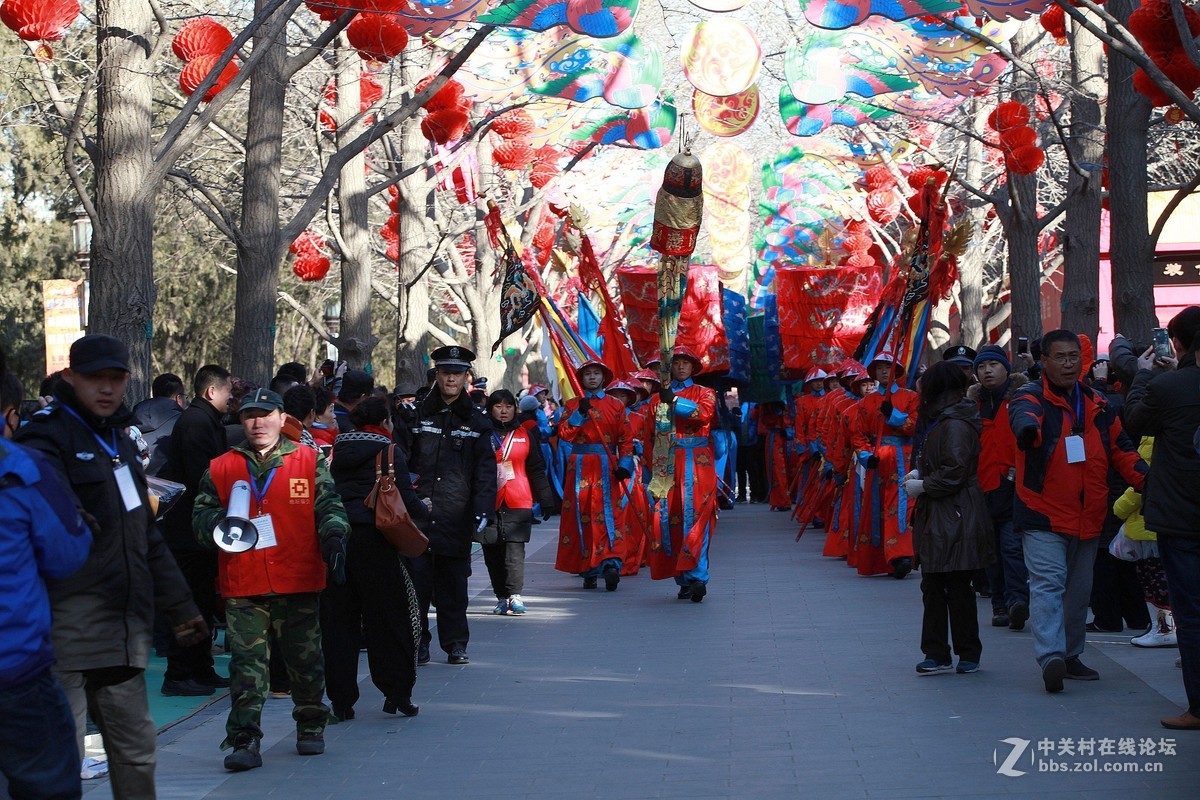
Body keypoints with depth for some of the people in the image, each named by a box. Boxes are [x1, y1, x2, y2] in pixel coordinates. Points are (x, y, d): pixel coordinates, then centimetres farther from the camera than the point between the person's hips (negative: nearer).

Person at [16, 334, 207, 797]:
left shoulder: (119, 441, 21)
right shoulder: (49, 435, -5)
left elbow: (146, 537, 28)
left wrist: (180, 607, 28)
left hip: (122, 628, 8)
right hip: (69, 620, -8)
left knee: (136, 750, 12)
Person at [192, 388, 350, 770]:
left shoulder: (309, 461, 7)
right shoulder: (221, 469, 10)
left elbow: (328, 505, 4)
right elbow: (200, 517, 12)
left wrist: (333, 537, -15)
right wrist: (219, 521, -11)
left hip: (298, 581, 0)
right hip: (242, 584, 0)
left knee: (305, 658, 10)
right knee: (246, 663, -4)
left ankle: (311, 727, 29)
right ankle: (244, 741, -3)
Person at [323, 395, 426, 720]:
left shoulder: (335, 451, 10)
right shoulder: (388, 452, -3)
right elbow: (406, 499, -7)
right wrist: (423, 511, 13)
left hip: (334, 539, 4)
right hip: (372, 539, -4)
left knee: (337, 620, 8)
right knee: (387, 617, 7)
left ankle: (341, 699, 8)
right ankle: (396, 692, 9)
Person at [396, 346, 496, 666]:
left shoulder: (476, 422, 9)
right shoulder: (417, 416, 8)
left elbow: (486, 471, 3)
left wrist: (483, 511, -8)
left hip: (457, 519, 0)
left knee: (454, 585, 6)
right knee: (416, 581, -3)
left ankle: (455, 645, 15)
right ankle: (417, 645, 5)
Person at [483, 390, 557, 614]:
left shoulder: (525, 434, 12)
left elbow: (536, 469, 16)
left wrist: (546, 500, 12)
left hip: (518, 502, -1)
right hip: (489, 502, 1)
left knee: (514, 549, -13)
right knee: (492, 552, 1)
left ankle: (515, 595, -17)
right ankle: (502, 597, 7)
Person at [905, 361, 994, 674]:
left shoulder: (955, 425, -16)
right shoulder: (943, 421, 16)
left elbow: (954, 473, -22)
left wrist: (921, 486, -11)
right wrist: (919, 475, 10)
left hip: (954, 521, -10)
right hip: (937, 520, 10)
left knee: (957, 588, -1)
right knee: (933, 587, 9)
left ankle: (968, 654, 9)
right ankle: (936, 654, 13)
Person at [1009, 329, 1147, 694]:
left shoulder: (1097, 405, 13)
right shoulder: (1032, 397, -6)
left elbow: (1120, 448, 16)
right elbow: (1024, 413, -31)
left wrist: (1144, 478, -3)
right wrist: (1028, 427, -57)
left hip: (1088, 517, 6)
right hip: (1043, 514, -6)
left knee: (1079, 588, 14)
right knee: (1048, 584, -16)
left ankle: (1070, 655, 25)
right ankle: (1050, 656, -23)